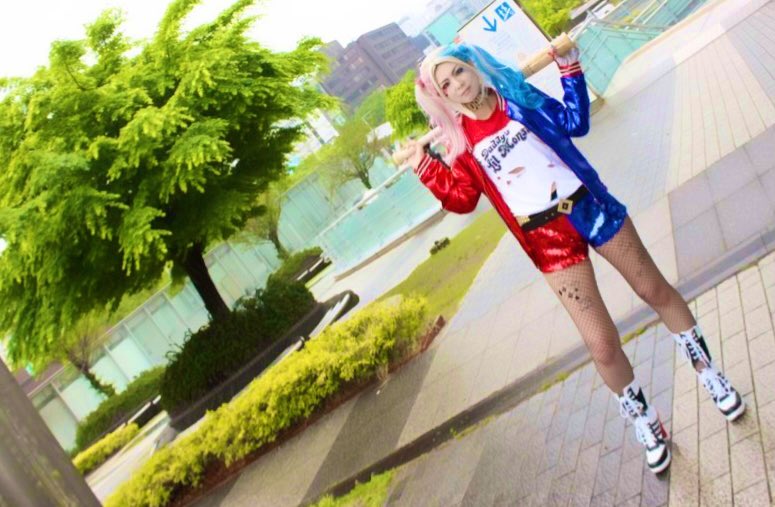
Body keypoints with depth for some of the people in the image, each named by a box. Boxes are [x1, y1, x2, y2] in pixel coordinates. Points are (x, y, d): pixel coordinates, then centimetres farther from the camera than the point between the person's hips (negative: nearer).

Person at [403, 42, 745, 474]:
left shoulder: (517, 94, 2)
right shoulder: (457, 140, -2)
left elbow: (575, 123, 8)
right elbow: (462, 199, -5)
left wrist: (570, 68, 1)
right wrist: (425, 165, -14)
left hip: (590, 206, 2)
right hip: (548, 240, -2)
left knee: (655, 290, 16)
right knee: (602, 345, -3)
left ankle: (708, 371, 41)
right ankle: (644, 419, 24)